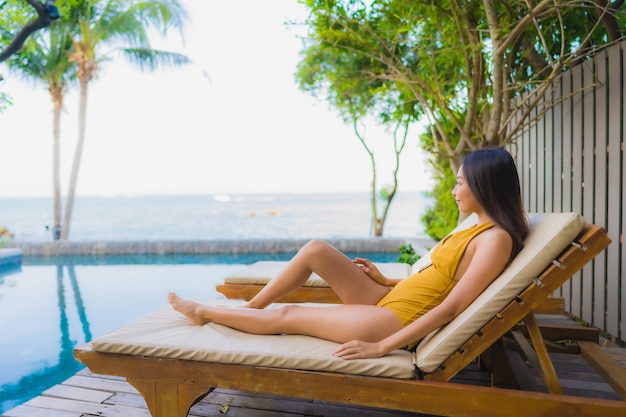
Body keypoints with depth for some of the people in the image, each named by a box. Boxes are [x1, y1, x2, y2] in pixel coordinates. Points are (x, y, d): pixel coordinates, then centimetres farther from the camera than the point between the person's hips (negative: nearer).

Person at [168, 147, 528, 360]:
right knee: (315, 250, -1)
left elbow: (451, 308, -25)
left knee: (287, 316, -1)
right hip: (387, 299, 8)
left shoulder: (496, 238, -19)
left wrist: (380, 347, -25)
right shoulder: (478, 229, 10)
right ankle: (247, 309, 14)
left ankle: (204, 312, 21)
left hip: (401, 322, -8)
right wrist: (387, 280, 11)